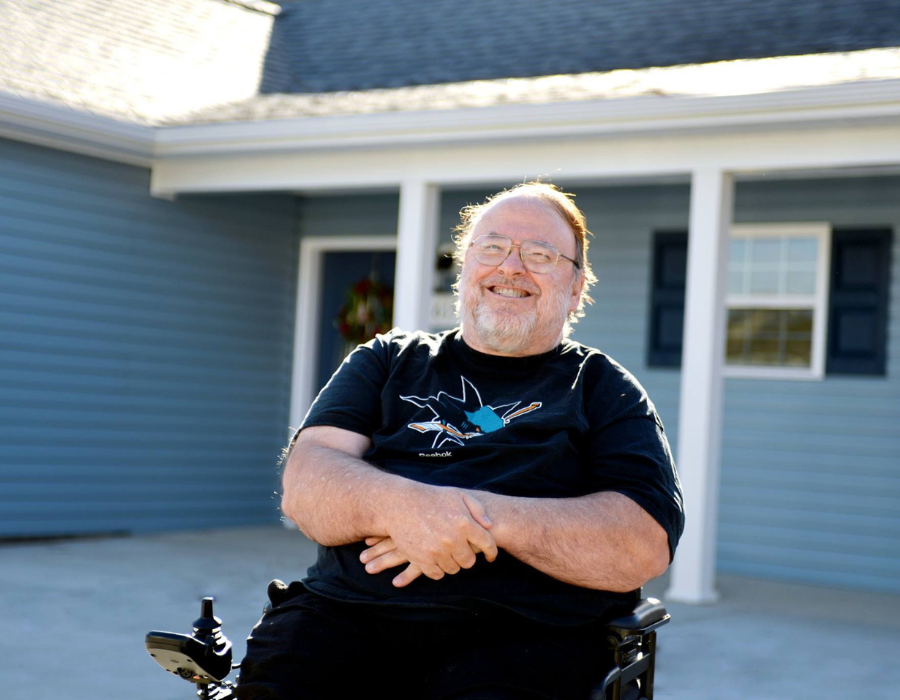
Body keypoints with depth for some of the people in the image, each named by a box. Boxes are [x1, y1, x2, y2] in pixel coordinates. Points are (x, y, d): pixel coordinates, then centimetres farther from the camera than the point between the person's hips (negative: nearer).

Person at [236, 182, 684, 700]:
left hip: (520, 636, -2)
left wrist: (492, 518, -12)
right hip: (344, 614, 2)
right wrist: (401, 505, -15)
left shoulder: (603, 389, 17)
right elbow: (305, 481, 7)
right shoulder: (390, 362, 23)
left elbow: (647, 543, 1)